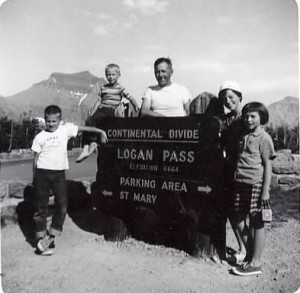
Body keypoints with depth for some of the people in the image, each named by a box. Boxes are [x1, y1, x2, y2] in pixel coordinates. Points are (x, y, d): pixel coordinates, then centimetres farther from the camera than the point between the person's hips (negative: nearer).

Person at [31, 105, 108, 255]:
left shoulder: (66, 129, 3)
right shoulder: (40, 136, 2)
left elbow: (83, 128, 9)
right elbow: (36, 158, 6)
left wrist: (101, 131, 5)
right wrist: (34, 178, 7)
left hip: (59, 173, 1)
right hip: (42, 173, -1)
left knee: (62, 205, -4)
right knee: (41, 208, 4)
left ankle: (50, 236, 12)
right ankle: (41, 239, 16)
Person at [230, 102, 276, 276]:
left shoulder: (264, 138, -6)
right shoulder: (243, 136, 14)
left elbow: (268, 166, -8)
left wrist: (265, 190, -13)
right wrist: (232, 180, 12)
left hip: (256, 184, -7)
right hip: (240, 183, 7)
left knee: (257, 223, 2)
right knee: (237, 219, 12)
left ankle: (255, 264, 13)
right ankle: (250, 254, 30)